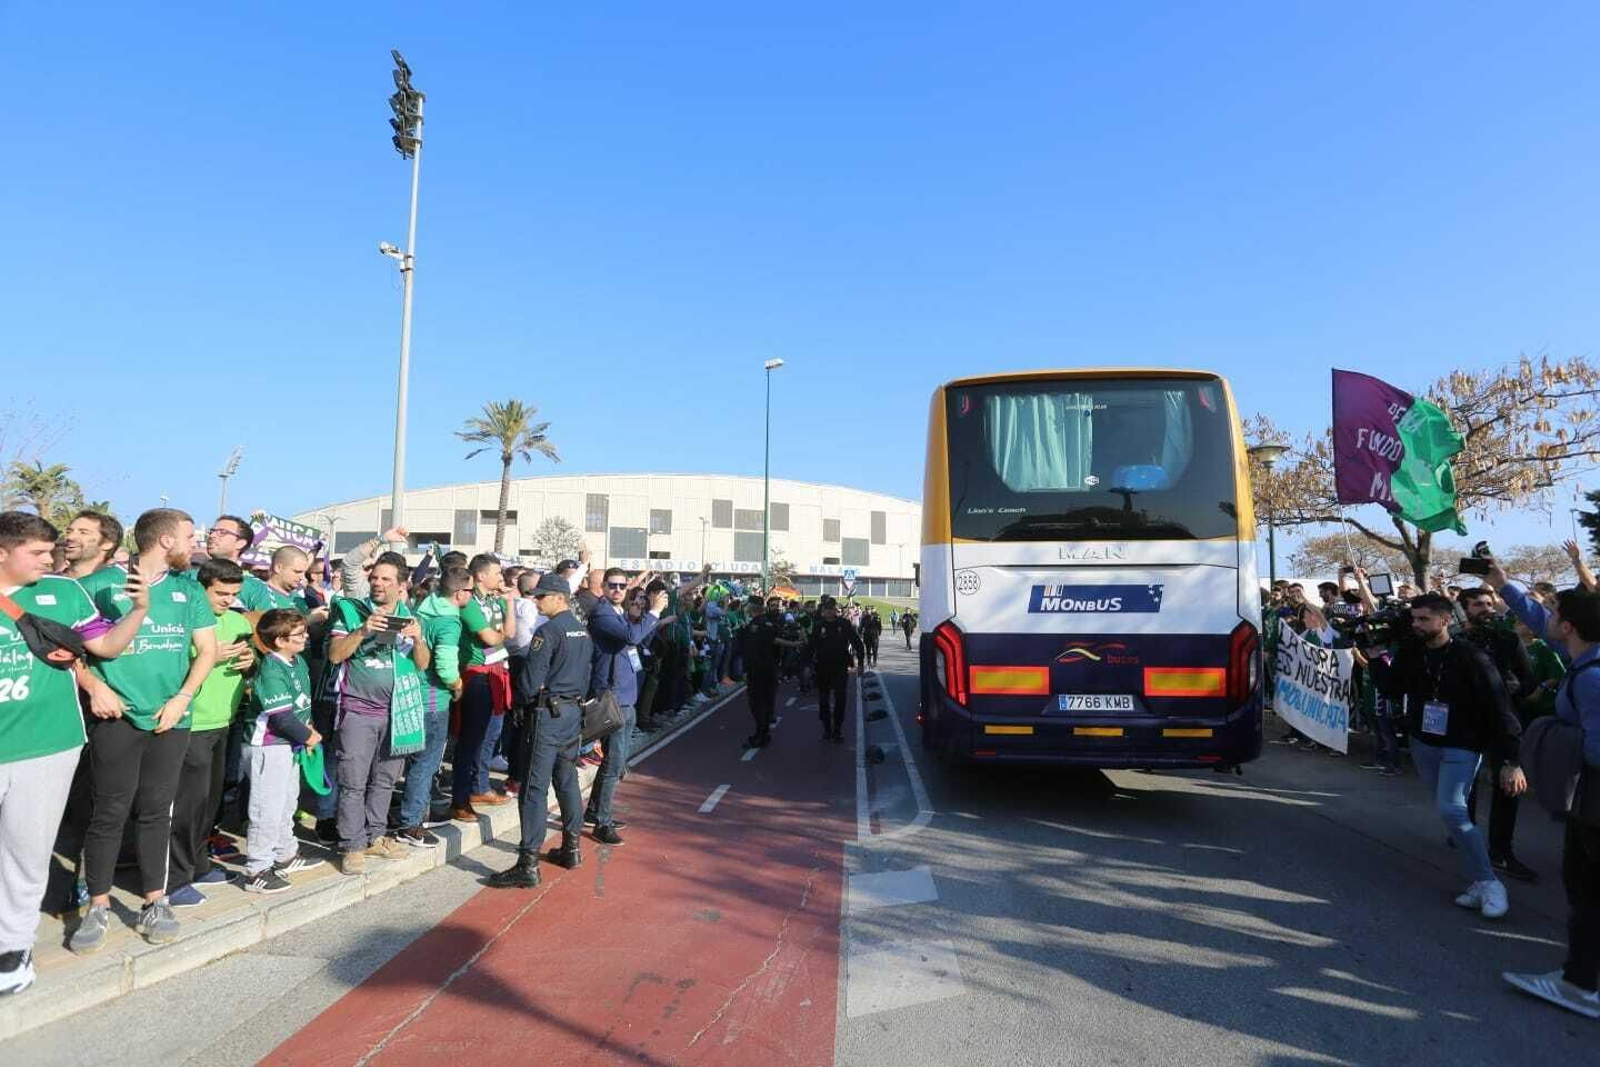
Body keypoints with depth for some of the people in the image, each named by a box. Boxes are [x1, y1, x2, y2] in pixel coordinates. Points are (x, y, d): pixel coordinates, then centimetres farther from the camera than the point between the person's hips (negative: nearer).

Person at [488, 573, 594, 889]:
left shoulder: (549, 631, -15)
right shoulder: (584, 631, 10)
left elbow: (530, 681, -16)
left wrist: (522, 704, 0)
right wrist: (575, 697, 19)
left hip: (546, 714, -8)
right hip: (574, 712, 8)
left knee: (534, 788, -5)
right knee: (567, 780, 17)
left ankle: (528, 865, -4)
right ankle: (572, 848, 26)